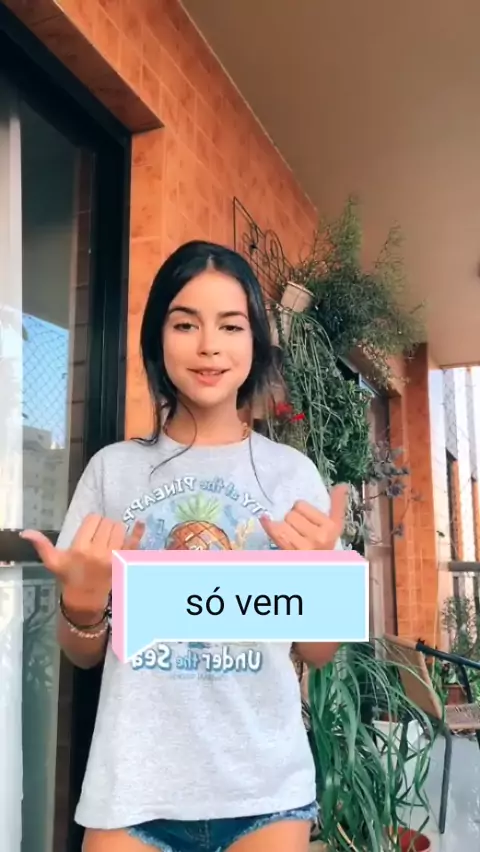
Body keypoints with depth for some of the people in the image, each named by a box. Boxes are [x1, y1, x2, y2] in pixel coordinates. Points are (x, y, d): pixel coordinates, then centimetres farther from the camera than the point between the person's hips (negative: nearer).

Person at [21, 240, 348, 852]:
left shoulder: (291, 471, -2)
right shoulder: (113, 468, -2)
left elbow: (319, 654, 1)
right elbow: (83, 655, 5)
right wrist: (81, 600, -16)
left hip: (266, 787, 0)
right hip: (134, 786, 0)